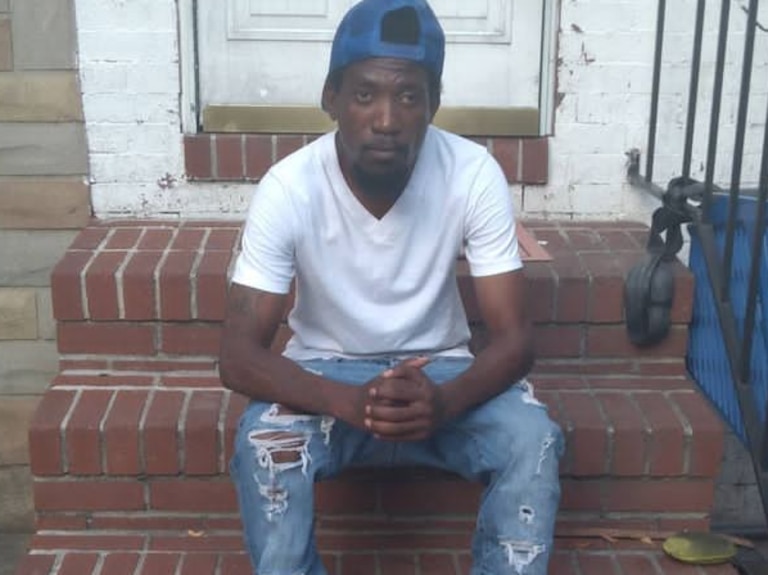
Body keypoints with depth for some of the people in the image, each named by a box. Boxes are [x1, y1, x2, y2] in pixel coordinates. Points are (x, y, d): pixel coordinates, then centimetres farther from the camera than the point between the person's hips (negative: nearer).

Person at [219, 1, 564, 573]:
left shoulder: (475, 175, -20)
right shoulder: (288, 188, -22)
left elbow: (514, 338, -18)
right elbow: (239, 354, -22)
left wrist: (444, 401, -40)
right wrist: (348, 402, -40)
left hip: (439, 370, 1)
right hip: (326, 373, 0)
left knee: (532, 440, -26)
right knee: (264, 445, -31)